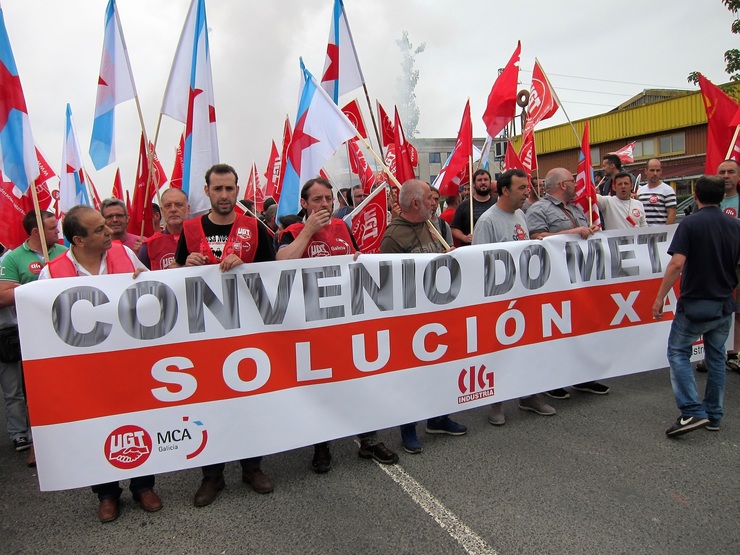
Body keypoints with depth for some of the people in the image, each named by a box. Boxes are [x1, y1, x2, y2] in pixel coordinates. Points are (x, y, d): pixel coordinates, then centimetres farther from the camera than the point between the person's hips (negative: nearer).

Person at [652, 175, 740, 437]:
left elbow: (677, 263, -21)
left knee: (678, 352, 4)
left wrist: (660, 297, -16)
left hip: (695, 303, -6)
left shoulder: (690, 224, -13)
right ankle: (714, 415, 22)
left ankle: (693, 411, -7)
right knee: (716, 357, 15)